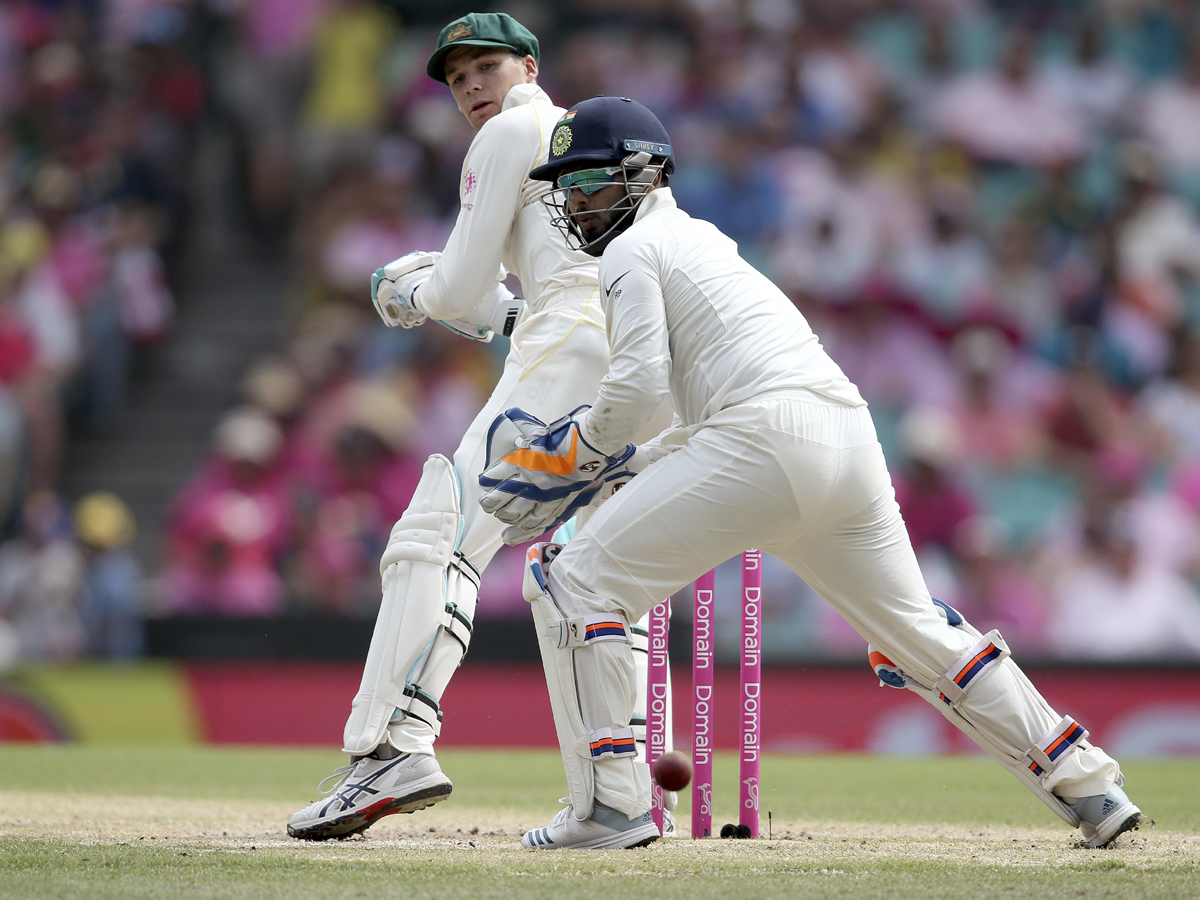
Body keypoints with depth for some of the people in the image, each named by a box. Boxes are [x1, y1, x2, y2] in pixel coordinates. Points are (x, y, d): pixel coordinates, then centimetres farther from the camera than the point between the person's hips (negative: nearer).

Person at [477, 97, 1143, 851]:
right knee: (919, 635, 20)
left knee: (575, 582, -1)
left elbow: (638, 382, -8)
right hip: (852, 433, 9)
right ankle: (1091, 788, 19)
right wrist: (626, 463, 28)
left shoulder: (634, 249, 6)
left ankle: (609, 804, -7)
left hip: (767, 437, -9)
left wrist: (572, 454, 8)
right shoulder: (705, 241, 33)